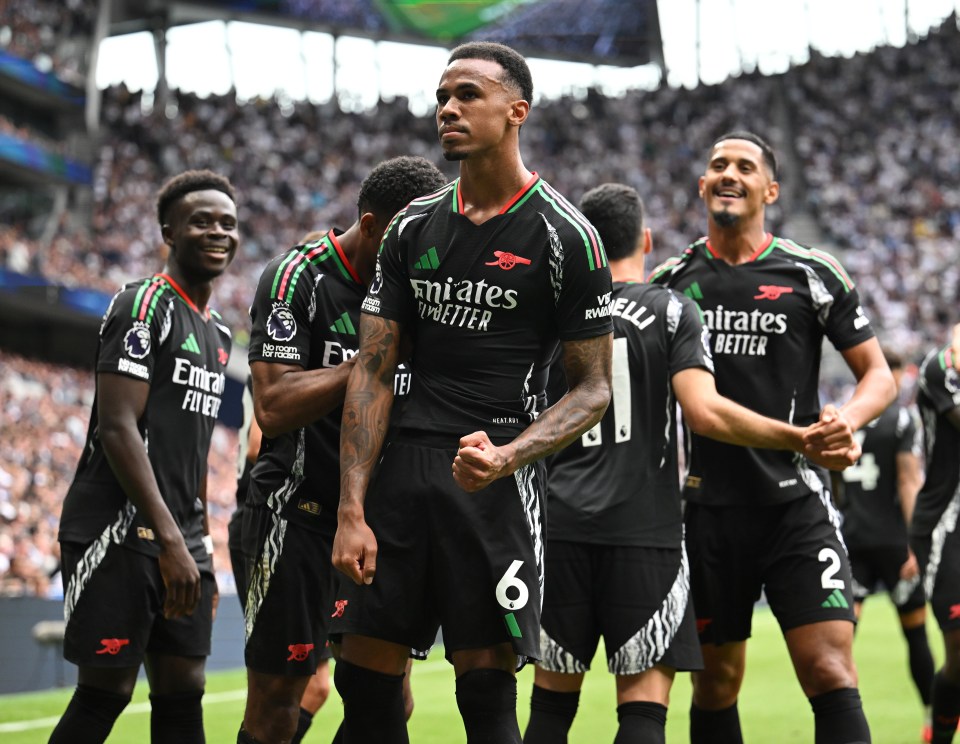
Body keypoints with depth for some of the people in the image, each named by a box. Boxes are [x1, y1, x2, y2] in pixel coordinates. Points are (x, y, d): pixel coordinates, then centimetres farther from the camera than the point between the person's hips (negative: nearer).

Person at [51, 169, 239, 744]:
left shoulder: (218, 333, 19)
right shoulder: (144, 305, -8)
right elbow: (117, 427, -17)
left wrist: (203, 550, 19)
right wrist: (169, 539, -22)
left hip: (182, 541, 9)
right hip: (120, 531, -8)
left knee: (183, 694, 6)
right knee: (105, 692, -9)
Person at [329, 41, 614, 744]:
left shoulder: (565, 236, -2)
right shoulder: (414, 227, 12)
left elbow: (593, 386, 0)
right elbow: (373, 372, 9)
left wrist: (508, 456, -18)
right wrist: (351, 512, 0)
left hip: (494, 480, -5)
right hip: (402, 467, 5)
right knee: (364, 681, 4)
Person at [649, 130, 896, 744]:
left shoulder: (813, 274, 4)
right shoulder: (670, 281, 9)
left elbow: (879, 375, 7)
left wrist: (847, 418, -15)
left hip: (796, 502, -2)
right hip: (708, 504, 2)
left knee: (831, 670, -13)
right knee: (717, 680, 9)